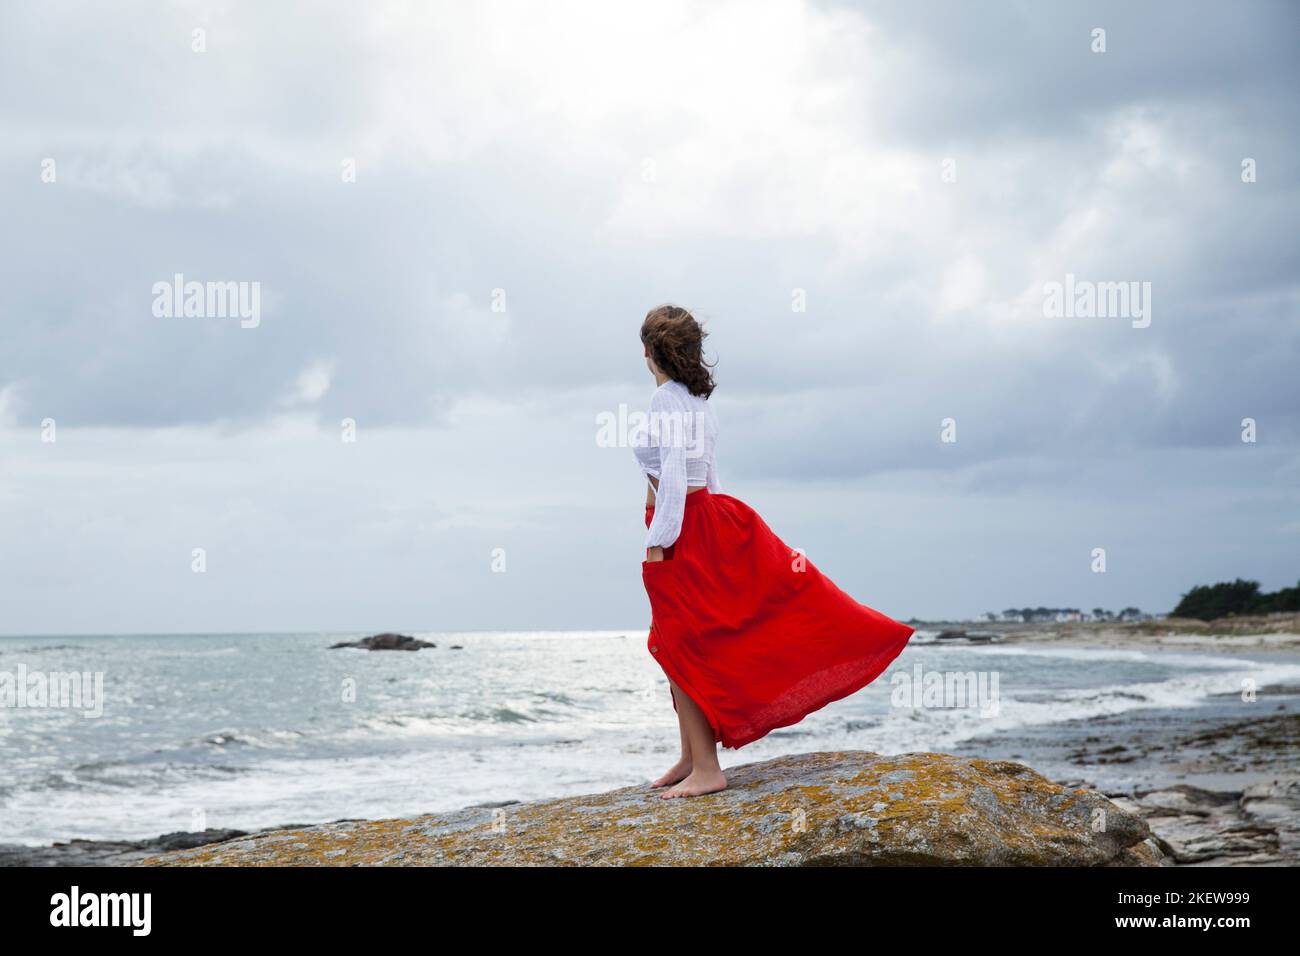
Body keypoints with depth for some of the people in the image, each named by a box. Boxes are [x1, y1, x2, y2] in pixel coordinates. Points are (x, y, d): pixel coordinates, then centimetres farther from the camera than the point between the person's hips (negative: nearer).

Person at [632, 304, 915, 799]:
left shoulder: (665, 401, -16)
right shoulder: (700, 402, 11)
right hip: (708, 516, 9)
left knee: (678, 646, -3)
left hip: (680, 526, -9)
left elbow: (673, 479, -20)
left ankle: (705, 768, -1)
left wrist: (656, 545, -18)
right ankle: (691, 757, 21)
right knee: (677, 645, 15)